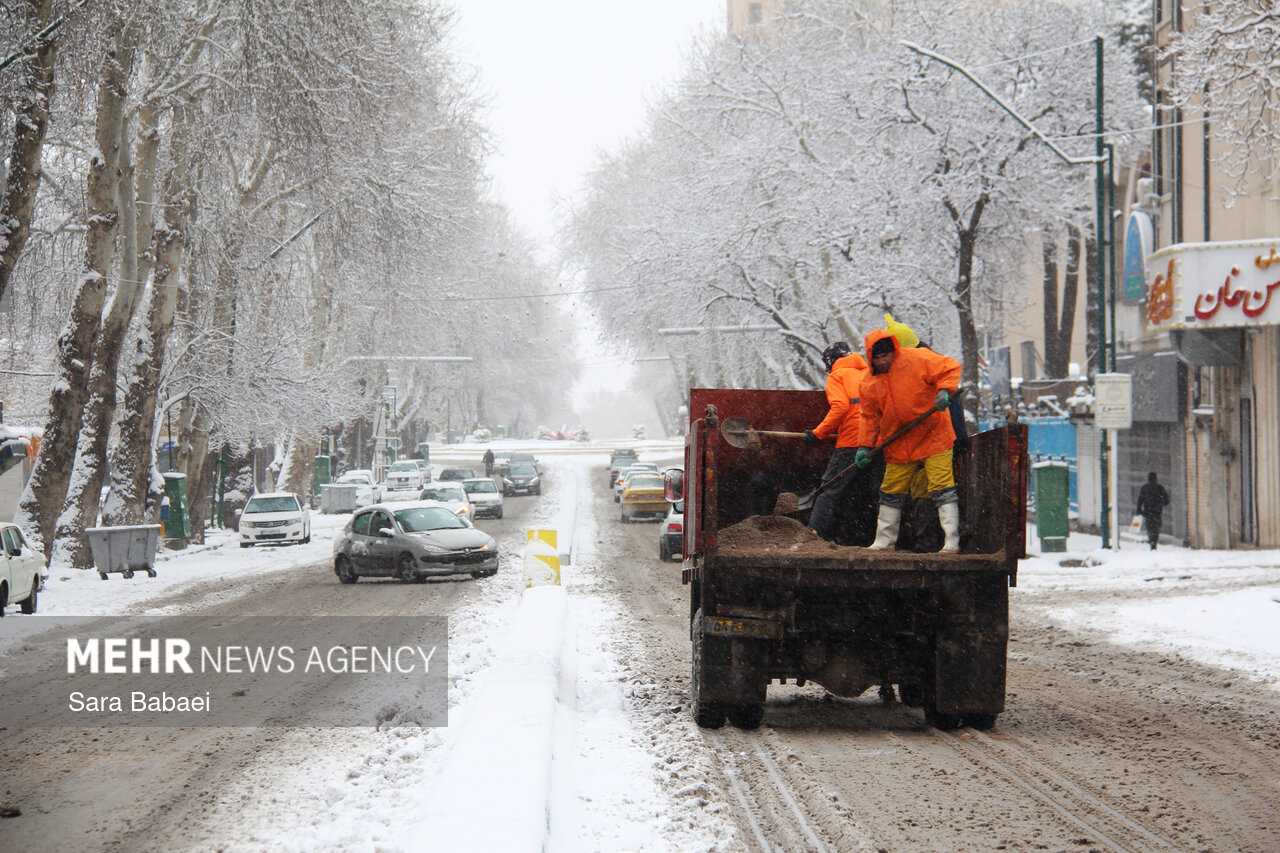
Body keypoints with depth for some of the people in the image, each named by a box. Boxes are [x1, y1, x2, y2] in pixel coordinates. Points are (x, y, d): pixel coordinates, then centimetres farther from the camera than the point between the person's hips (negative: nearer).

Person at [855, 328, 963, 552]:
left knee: (942, 487, -12)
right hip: (898, 446, 5)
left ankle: (951, 542, -12)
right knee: (891, 493, 12)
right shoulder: (870, 384, 7)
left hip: (933, 437, -5)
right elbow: (870, 416, 12)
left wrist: (944, 391, -24)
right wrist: (864, 446, 3)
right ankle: (884, 541, 25)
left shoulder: (917, 359, -8)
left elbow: (950, 368, -8)